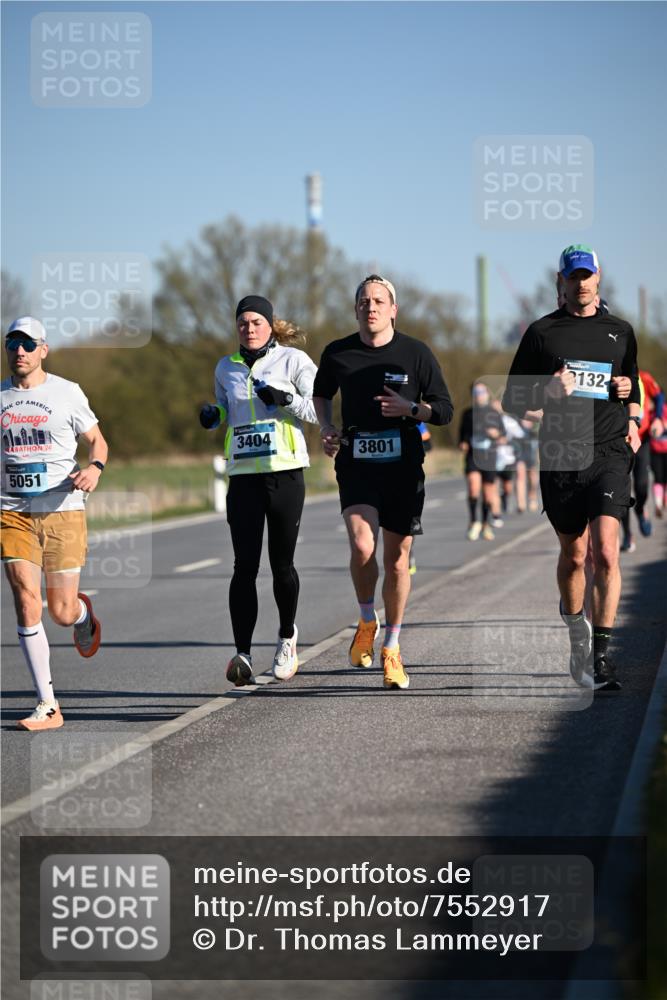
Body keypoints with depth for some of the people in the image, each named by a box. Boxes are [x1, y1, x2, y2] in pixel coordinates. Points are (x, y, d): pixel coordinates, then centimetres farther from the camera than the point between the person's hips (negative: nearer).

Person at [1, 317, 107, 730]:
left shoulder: (67, 392, 1)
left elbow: (97, 440, 8)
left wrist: (95, 467, -13)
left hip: (64, 511, -2)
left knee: (61, 611, -2)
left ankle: (83, 613, 40)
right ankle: (48, 706, -7)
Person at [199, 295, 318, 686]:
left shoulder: (294, 360, 2)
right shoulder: (226, 368, 14)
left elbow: (319, 410, -1)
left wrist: (286, 398, -17)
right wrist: (212, 416, 6)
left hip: (285, 473, -3)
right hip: (244, 475, 3)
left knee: (281, 564, 4)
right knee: (245, 566, -8)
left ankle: (287, 636, 28)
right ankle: (243, 654, -13)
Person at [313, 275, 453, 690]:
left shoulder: (416, 353, -1)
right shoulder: (337, 354, 3)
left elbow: (445, 410, 3)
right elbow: (322, 393, 24)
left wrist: (410, 408, -15)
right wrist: (327, 427, 6)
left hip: (404, 468, 0)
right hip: (356, 465, 0)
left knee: (397, 559, 5)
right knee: (362, 546, -21)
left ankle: (392, 649, 20)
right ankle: (367, 621, 7)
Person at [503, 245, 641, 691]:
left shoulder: (620, 331, 14)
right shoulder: (542, 332, 8)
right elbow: (513, 400, 8)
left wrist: (632, 420, 10)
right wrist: (549, 391, -10)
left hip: (610, 453, 0)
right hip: (560, 457, 0)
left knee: (606, 552, -15)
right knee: (573, 555, 8)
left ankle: (601, 654, -15)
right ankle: (576, 627, 33)